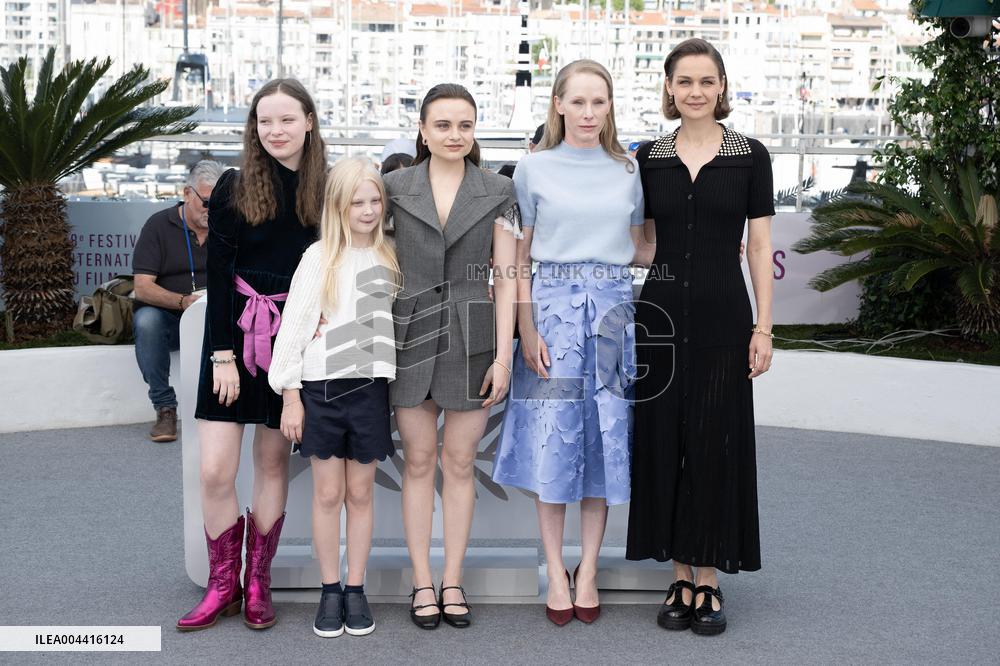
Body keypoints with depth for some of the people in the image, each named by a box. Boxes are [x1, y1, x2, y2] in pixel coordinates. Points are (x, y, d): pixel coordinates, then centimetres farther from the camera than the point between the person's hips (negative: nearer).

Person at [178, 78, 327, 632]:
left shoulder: (325, 190, 0)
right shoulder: (234, 187, -3)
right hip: (237, 332, 0)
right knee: (215, 470, -4)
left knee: (273, 462, 9)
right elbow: (218, 275, -4)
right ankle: (223, 584, 14)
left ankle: (258, 583, 21)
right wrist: (223, 353, -9)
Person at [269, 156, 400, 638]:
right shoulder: (319, 258, -1)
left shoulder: (389, 259, 7)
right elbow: (293, 327, -3)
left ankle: (356, 590, 18)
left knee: (360, 493, 8)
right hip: (321, 388, -2)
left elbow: (398, 322, 10)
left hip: (370, 390, 2)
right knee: (327, 494, 4)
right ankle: (330, 591, 16)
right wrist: (290, 396, -6)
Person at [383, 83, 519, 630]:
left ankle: (452, 581, 18)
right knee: (418, 462, 6)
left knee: (459, 463, 7)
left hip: (472, 340, 0)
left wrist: (503, 356, -6)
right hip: (411, 335, 1)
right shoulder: (394, 187, 3)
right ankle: (422, 583, 16)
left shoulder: (498, 193, 2)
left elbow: (505, 278, 0)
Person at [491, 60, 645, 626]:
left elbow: (642, 246, 16)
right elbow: (519, 255, 2)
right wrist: (527, 329, -7)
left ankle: (589, 569, 18)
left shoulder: (627, 170, 9)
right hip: (553, 304, -2)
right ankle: (556, 572, 14)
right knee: (552, 438, 0)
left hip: (613, 307, 2)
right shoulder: (535, 168, 2)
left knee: (605, 438, 4)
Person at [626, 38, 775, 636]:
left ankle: (709, 581, 13)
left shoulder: (750, 156, 1)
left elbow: (760, 246, 0)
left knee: (716, 443, 1)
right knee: (665, 440, 4)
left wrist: (763, 326, -4)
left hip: (723, 315, -2)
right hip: (662, 312, 2)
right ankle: (681, 578, 16)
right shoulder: (648, 159, 7)